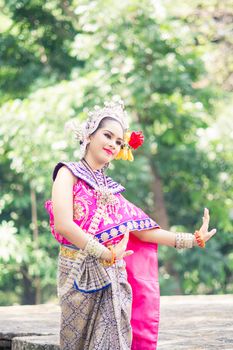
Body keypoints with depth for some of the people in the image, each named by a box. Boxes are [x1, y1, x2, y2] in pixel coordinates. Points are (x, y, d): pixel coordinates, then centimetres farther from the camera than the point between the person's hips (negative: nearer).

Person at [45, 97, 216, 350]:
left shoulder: (111, 189, 17)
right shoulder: (69, 173, -1)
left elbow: (145, 232, 15)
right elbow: (63, 224, -16)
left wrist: (194, 239, 11)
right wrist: (108, 253, -15)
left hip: (114, 280, 5)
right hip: (81, 275, -5)